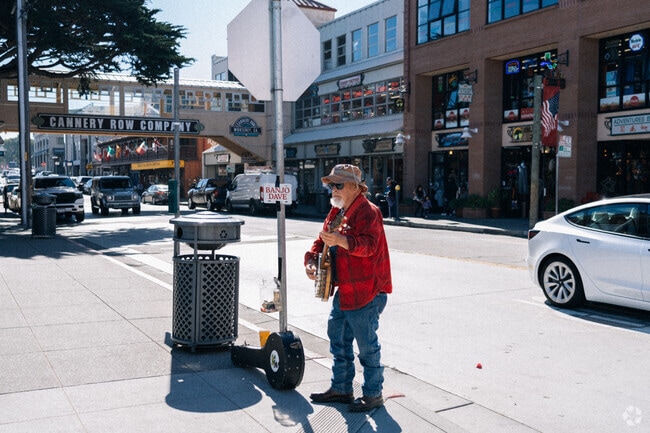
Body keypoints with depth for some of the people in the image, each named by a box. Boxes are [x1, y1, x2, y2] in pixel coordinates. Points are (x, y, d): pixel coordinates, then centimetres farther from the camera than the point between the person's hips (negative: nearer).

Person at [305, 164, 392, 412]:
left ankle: (373, 394, 16)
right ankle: (341, 389, 32)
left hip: (366, 292, -10)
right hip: (344, 291, 10)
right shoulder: (337, 212, 14)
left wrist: (341, 240, -47)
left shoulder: (368, 211, -15)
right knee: (338, 339, 18)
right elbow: (323, 239, 18)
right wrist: (312, 260, -1)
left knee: (367, 345, 0)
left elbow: (369, 244, -30)